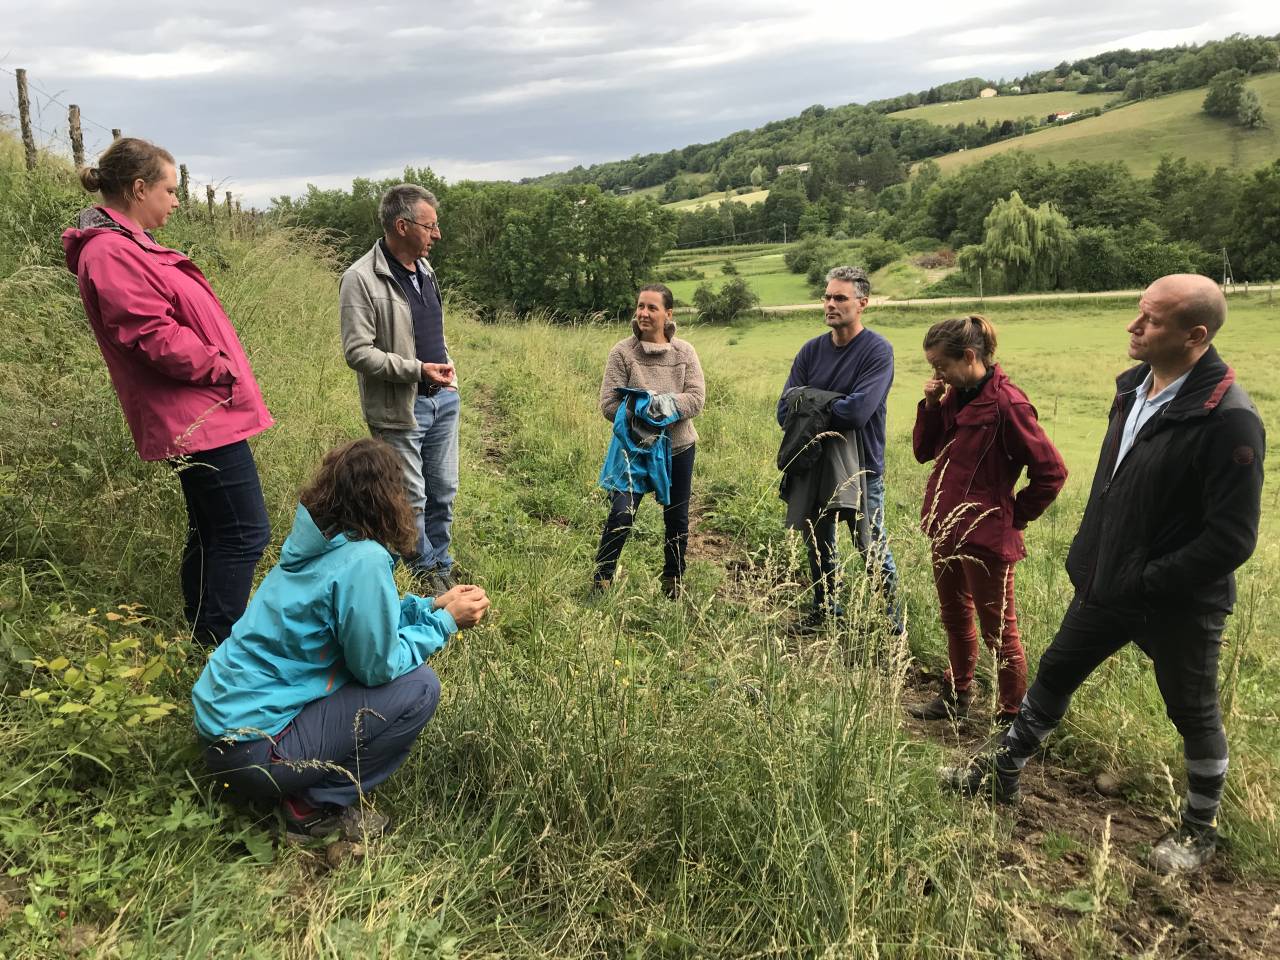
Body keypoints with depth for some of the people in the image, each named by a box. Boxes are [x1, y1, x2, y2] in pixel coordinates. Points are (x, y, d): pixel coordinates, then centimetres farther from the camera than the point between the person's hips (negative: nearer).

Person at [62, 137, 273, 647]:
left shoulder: (128, 244, 17)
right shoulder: (111, 253, -15)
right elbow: (154, 337, -22)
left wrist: (223, 363, 9)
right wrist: (220, 366, -13)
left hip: (196, 415, 11)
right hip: (201, 415, -11)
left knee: (210, 532, 17)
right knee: (245, 532, -8)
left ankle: (202, 639, 27)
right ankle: (222, 644, -1)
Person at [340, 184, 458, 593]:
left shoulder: (423, 267, 10)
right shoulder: (361, 278, -15)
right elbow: (358, 351, -19)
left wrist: (444, 366, 11)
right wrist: (417, 370, -23)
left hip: (442, 397, 7)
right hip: (399, 406, -7)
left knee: (443, 492, 14)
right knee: (412, 499, 3)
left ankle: (441, 568, 30)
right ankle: (427, 571, 23)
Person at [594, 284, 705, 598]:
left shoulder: (684, 352, -2)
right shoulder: (622, 352, -9)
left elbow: (696, 398, -10)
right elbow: (609, 404, -13)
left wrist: (662, 404, -23)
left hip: (679, 447, 3)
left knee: (677, 519, 15)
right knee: (621, 516, -13)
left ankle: (673, 581, 33)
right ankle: (601, 580, 4)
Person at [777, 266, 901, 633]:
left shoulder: (878, 350, -15)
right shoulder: (811, 351, 1)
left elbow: (857, 412, -27)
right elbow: (785, 410, -4)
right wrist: (830, 411, -18)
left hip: (862, 471, -5)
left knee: (873, 553, 5)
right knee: (817, 547, 19)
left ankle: (894, 621, 24)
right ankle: (824, 611, 39)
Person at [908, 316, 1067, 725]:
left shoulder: (1005, 403, -20)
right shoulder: (955, 396, 5)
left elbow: (1051, 471, -18)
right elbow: (924, 451, 8)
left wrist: (1014, 517, -8)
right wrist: (931, 404, -6)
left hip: (985, 537, -8)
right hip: (946, 530, 9)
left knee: (999, 630, 4)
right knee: (955, 618, 22)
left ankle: (1014, 719, 18)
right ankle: (957, 695, 40)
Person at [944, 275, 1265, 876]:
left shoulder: (1228, 420, -25)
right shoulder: (1135, 386, 0)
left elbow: (1231, 539, -24)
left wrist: (1146, 583, -21)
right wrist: (1086, 554, 10)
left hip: (1177, 604, -7)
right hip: (1105, 586, 7)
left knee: (1194, 716, 15)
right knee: (1054, 675, 19)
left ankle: (1200, 830, 40)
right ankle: (1003, 773, 39)